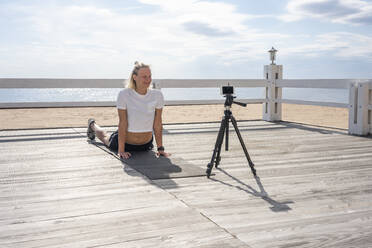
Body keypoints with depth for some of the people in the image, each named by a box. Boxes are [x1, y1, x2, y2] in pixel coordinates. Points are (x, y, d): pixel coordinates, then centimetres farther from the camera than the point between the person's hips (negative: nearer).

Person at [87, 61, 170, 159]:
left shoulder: (157, 95, -17)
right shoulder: (124, 94, -24)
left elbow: (157, 124, -12)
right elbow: (123, 123, -23)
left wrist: (160, 148, -12)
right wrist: (121, 150, -22)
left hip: (146, 144, 2)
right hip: (125, 142, -2)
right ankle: (92, 125, 58)